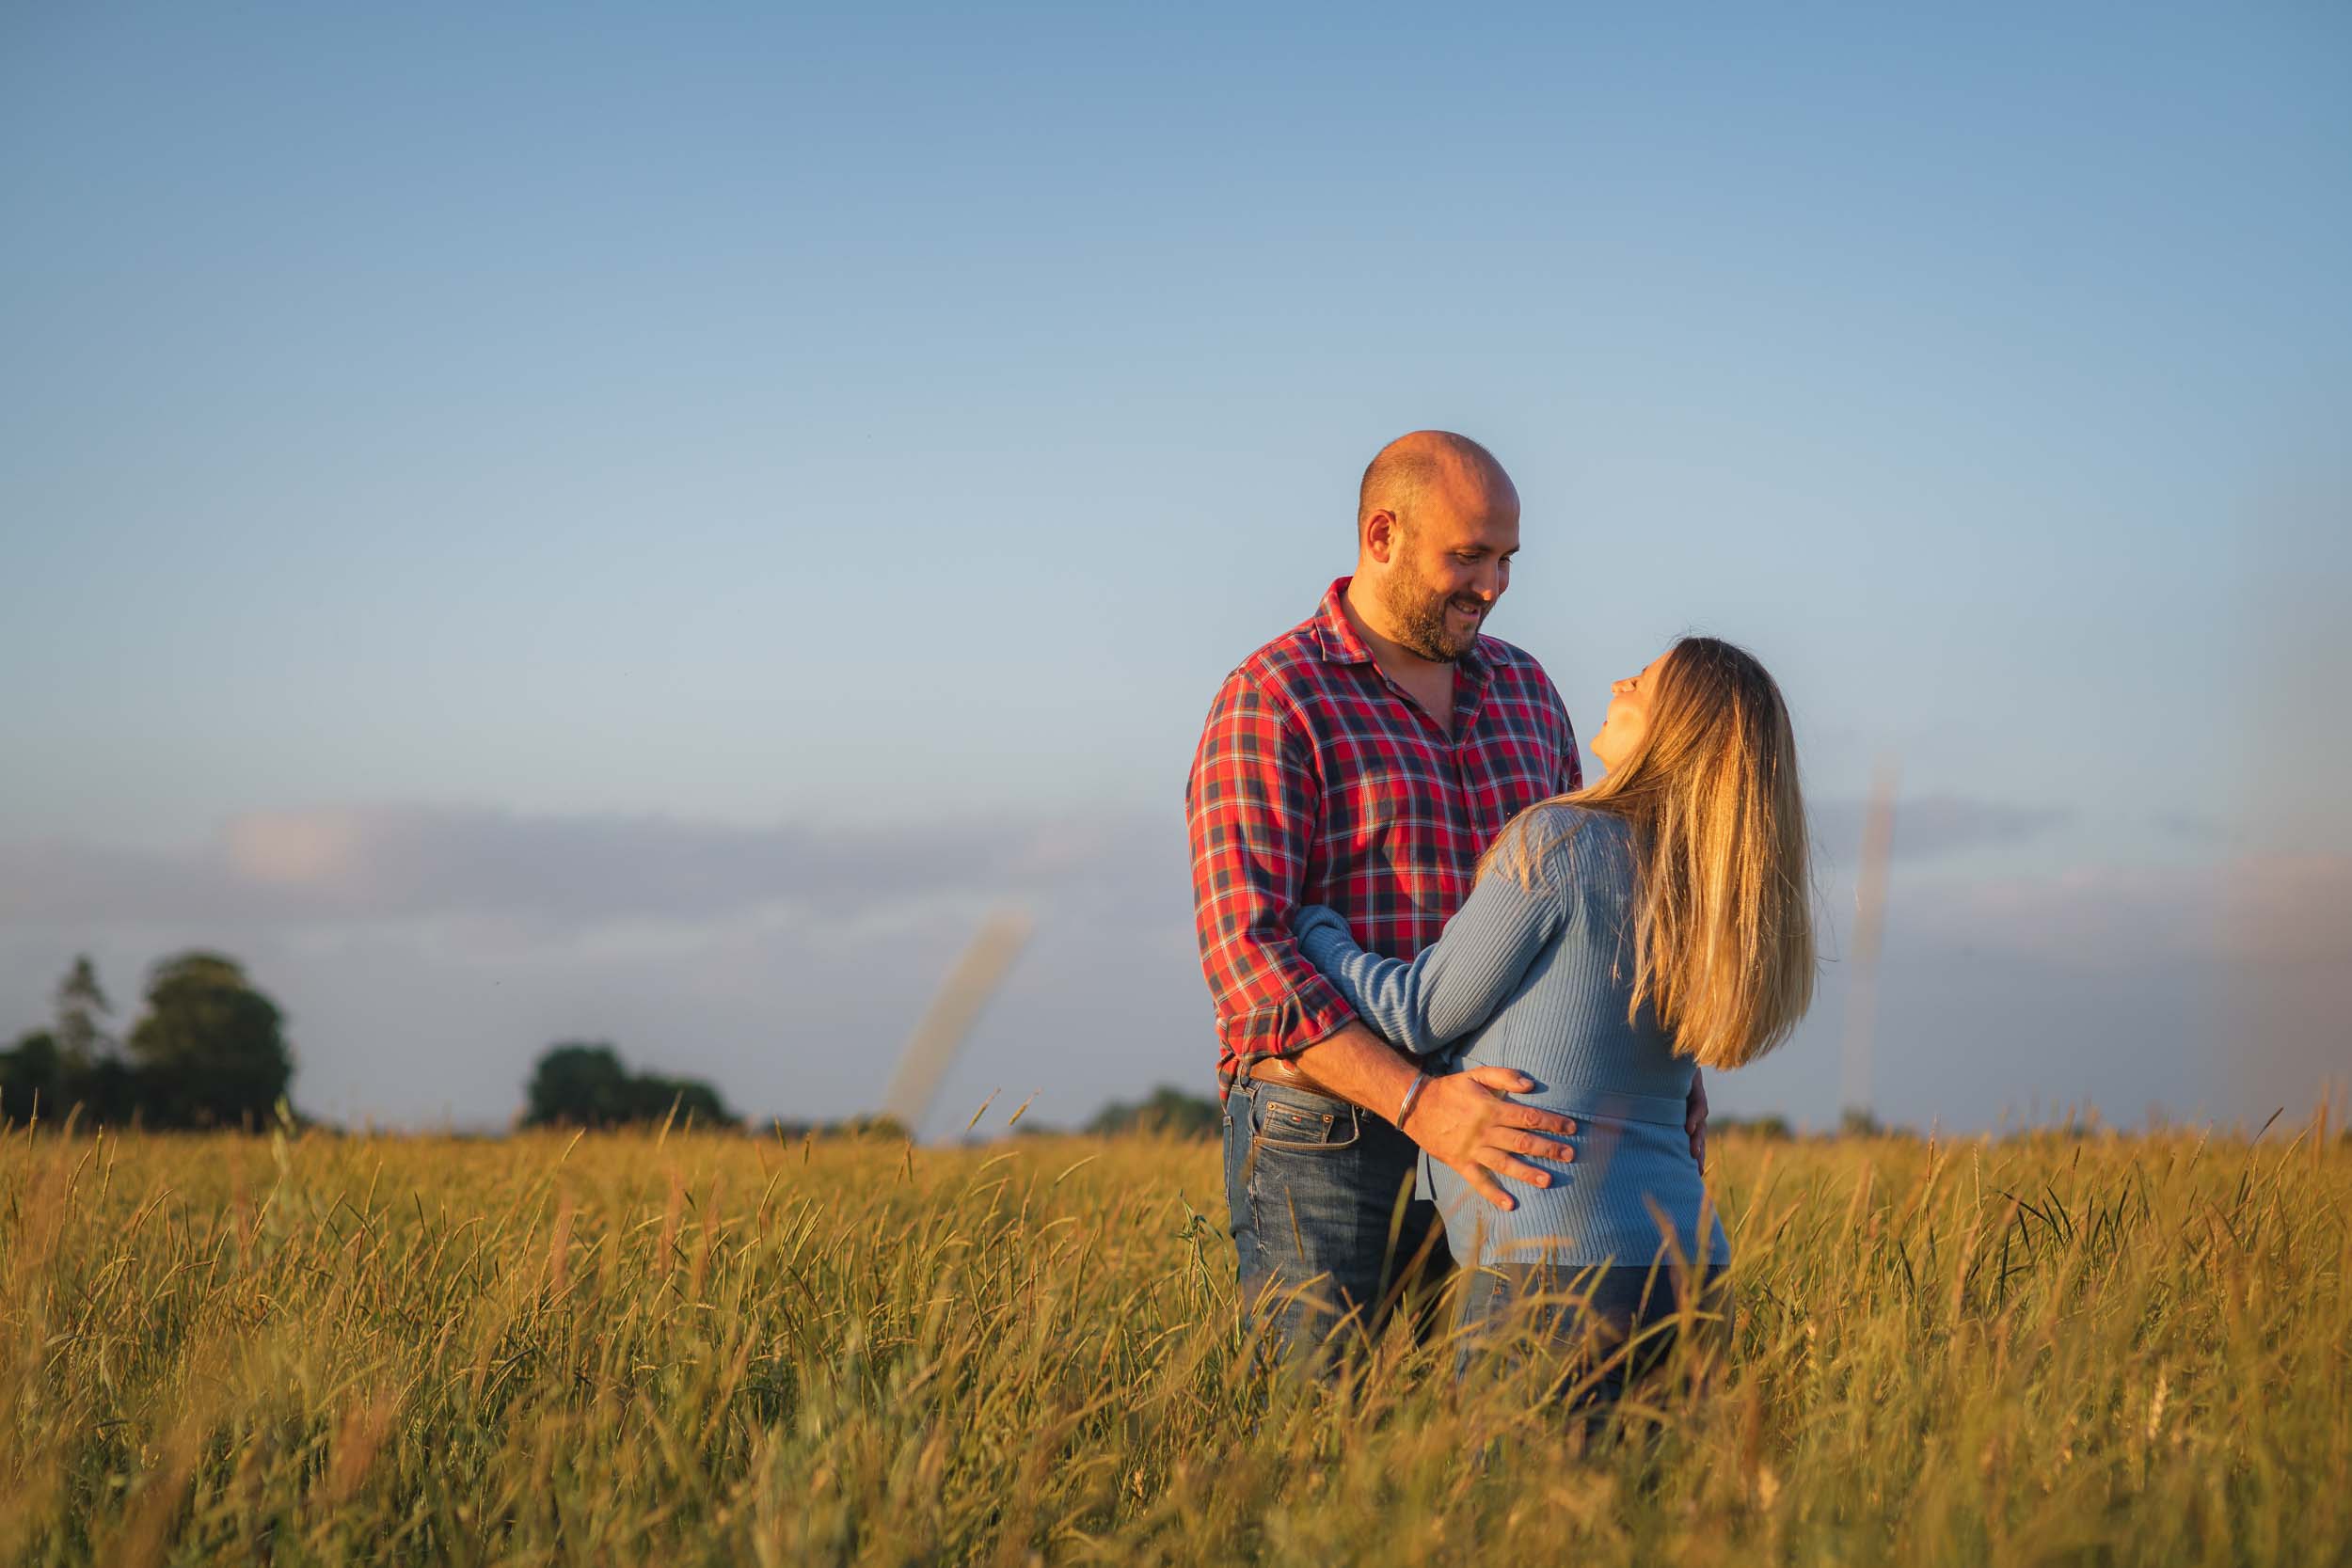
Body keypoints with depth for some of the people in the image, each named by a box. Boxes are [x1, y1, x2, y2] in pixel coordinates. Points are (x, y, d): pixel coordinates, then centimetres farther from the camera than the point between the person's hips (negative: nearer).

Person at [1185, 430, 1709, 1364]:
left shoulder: (1523, 693, 13)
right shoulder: (1269, 706, -9)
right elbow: (1246, 954, -19)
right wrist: (1418, 1104, -30)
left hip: (1484, 1149, 6)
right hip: (1328, 1144, -6)